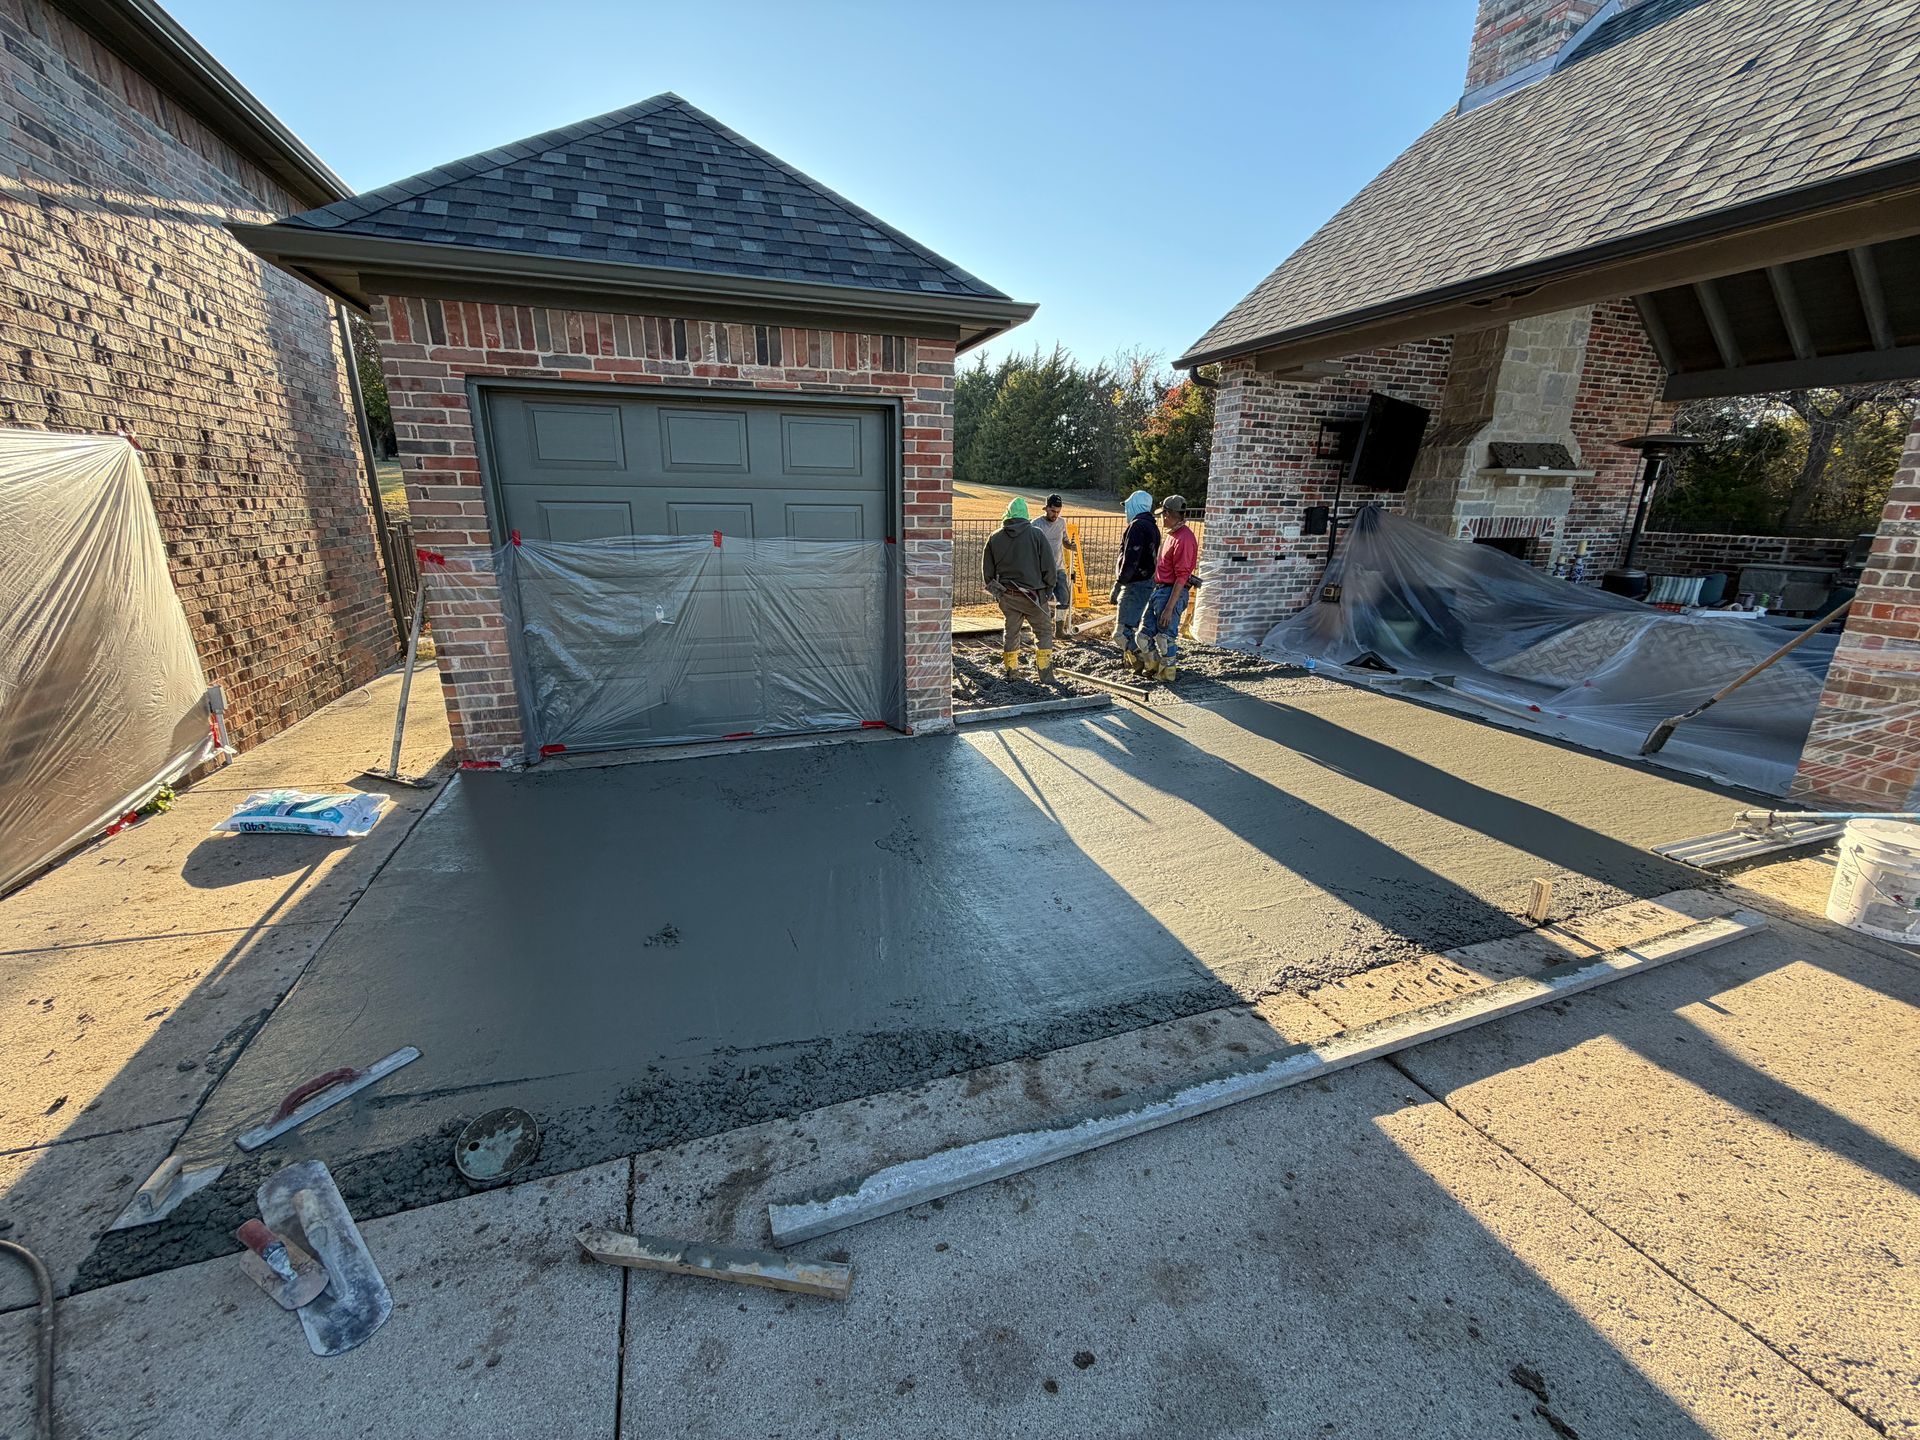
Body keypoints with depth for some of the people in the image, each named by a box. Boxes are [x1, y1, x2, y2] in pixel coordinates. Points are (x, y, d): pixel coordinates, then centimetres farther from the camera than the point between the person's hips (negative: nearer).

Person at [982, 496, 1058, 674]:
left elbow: (987, 570, 9)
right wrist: (1048, 589, 7)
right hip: (1032, 594, -3)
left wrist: (995, 590, 20)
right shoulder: (1036, 535, -7)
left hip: (1006, 596, 4)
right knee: (1044, 630, 9)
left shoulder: (994, 538, 2)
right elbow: (1049, 567, -7)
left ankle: (1011, 667, 23)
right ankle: (1043, 667, 4)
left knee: (1011, 631, 18)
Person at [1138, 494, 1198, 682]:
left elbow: (1181, 577, -21)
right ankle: (1153, 668, 30)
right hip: (1158, 590, 10)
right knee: (1145, 633, 14)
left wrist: (1169, 608, -24)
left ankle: (1166, 676, 16)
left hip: (1171, 593, -10)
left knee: (1166, 637, 1)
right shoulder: (1172, 535, 15)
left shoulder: (1184, 538, -17)